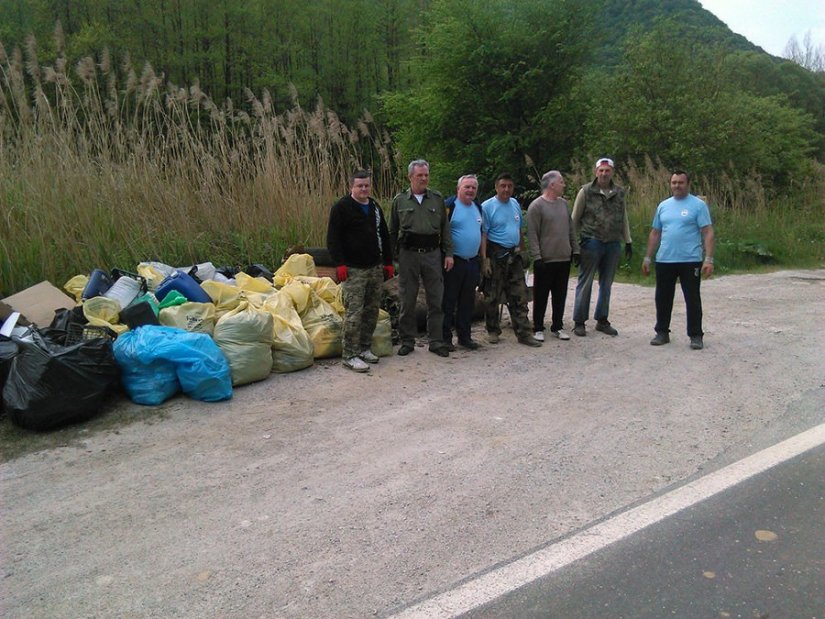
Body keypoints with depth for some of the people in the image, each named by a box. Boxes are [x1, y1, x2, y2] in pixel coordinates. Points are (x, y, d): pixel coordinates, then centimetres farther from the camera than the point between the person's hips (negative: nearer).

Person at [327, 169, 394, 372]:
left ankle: (364, 348, 22)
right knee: (354, 313, -10)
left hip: (375, 268, 7)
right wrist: (340, 264, -18)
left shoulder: (375, 207, 16)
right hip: (353, 270, -7)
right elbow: (333, 238, -10)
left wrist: (388, 262, 17)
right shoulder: (341, 208, -5)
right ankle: (350, 355, -4)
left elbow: (384, 236, 22)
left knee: (372, 311, 10)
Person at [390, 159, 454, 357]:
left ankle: (436, 341, 13)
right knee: (407, 300, 4)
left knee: (436, 300, 3)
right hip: (408, 254, -1)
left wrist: (448, 253, 3)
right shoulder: (400, 200, 6)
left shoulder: (437, 199, 9)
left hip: (433, 254, 1)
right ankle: (407, 341, 16)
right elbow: (392, 231, 10)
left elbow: (445, 228, 10)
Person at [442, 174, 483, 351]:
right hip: (454, 262, -7)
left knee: (468, 302, 12)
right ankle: (445, 337, 7)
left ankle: (464, 336, 22)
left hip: (473, 262, 7)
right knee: (448, 301, 0)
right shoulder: (449, 205, -8)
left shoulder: (478, 207, 14)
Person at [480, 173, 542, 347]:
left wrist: (520, 250, 14)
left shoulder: (515, 204, 12)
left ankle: (524, 333, 6)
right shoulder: (487, 207, -7)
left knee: (519, 297, 3)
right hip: (496, 255, -5)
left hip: (514, 256, 6)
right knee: (493, 296, 4)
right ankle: (493, 331, 17)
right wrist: (484, 259, -17)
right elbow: (483, 235, -11)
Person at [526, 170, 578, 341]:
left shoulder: (563, 203, 12)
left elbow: (570, 229, 18)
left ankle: (558, 327, 23)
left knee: (560, 296, 12)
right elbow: (532, 234, -12)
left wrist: (575, 250, 14)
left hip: (564, 259, 6)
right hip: (545, 260, -6)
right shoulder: (536, 206, -9)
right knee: (541, 296, 3)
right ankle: (538, 329, 13)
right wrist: (537, 257, -16)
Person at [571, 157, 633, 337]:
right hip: (591, 242, -4)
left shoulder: (619, 193, 8)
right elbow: (575, 219, -1)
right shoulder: (586, 191, -3)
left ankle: (602, 320, 23)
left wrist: (628, 242, 12)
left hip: (613, 244, 4)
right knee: (585, 283, 0)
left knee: (606, 284, 11)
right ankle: (579, 322, 9)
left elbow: (624, 219, 16)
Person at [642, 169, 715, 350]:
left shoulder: (698, 205, -3)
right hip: (664, 261, 5)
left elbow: (708, 233, -8)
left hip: (690, 261, -4)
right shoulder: (663, 206, 11)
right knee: (663, 299, 11)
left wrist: (709, 259, -16)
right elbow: (655, 234, 16)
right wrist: (647, 258, 13)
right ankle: (662, 332, 23)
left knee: (692, 299, 3)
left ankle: (696, 335, 12)